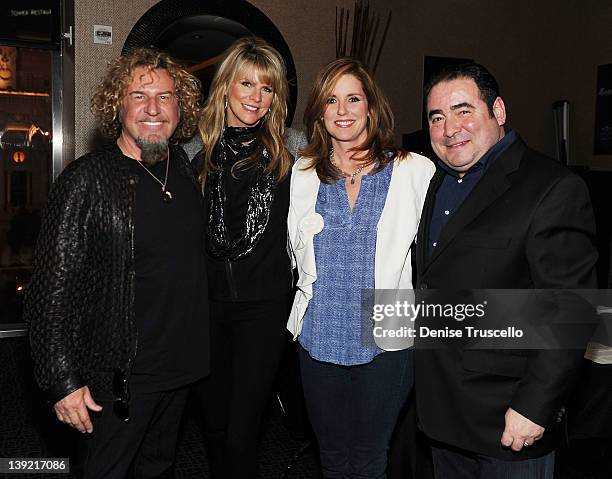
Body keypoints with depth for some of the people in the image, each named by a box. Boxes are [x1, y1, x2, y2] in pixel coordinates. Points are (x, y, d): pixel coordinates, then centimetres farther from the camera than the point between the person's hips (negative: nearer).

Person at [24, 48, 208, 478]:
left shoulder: (187, 170, 3)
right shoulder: (87, 181, -16)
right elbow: (52, 289, -16)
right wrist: (63, 380, -18)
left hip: (181, 366, 6)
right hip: (118, 376, -6)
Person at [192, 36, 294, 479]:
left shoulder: (285, 152, -2)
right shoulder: (198, 150, 4)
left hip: (263, 305, -2)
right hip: (207, 301, 3)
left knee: (241, 434, 0)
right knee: (214, 423, 16)